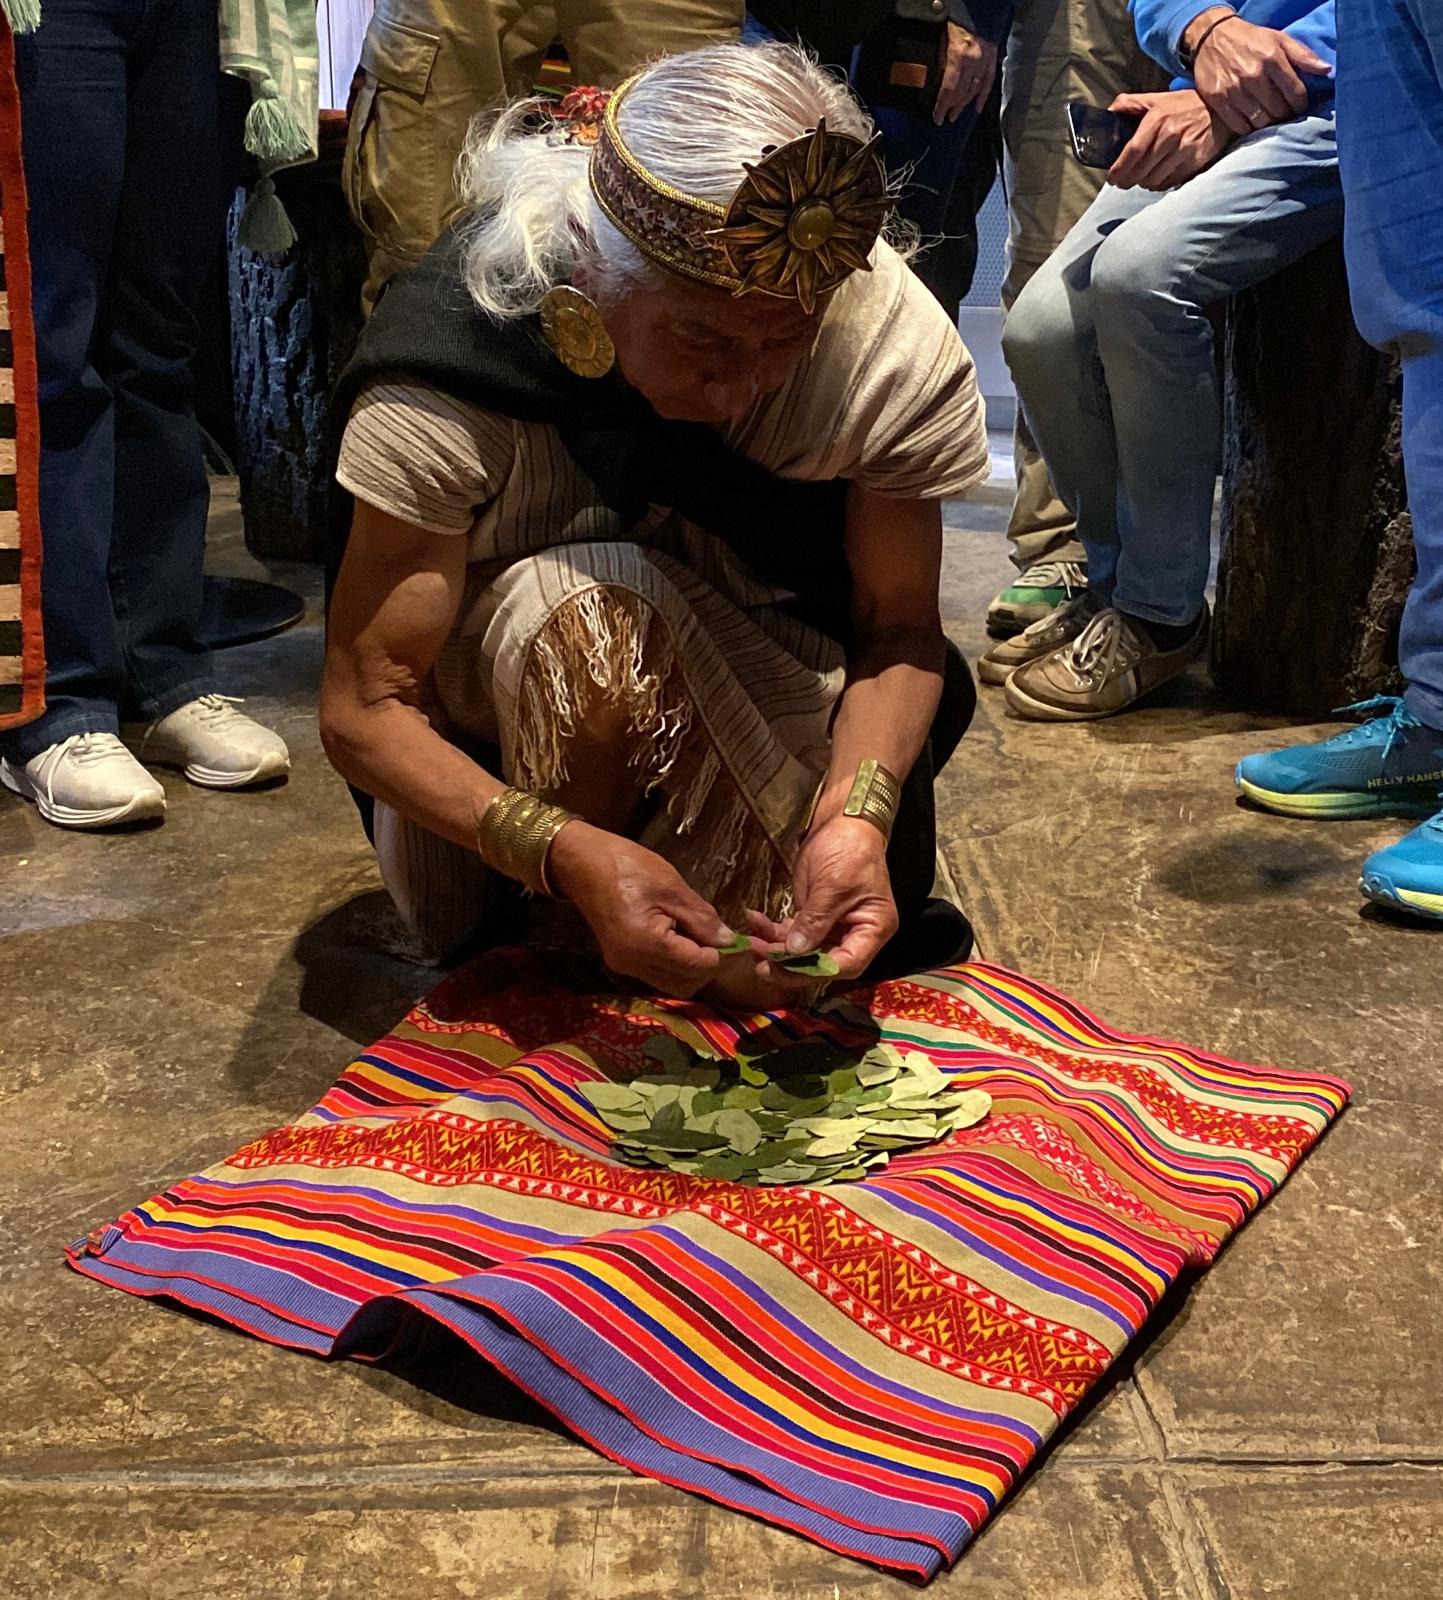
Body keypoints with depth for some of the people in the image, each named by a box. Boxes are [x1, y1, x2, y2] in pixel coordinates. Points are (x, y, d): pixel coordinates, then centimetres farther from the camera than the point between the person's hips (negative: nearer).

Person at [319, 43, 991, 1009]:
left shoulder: (896, 343, -26)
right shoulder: (450, 367, -31)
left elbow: (900, 628, -14)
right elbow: (362, 710, -28)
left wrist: (858, 814, -35)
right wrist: (572, 855, -45)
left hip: (755, 686, 3)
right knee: (590, 616, -36)